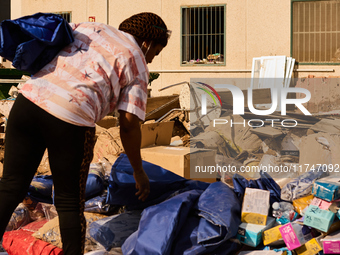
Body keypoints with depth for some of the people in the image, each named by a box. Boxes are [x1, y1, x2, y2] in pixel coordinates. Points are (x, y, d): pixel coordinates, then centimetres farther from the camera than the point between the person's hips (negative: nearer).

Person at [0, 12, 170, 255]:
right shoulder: (138, 65, 10)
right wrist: (139, 171, 14)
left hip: (28, 100, 5)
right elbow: (129, 125, 4)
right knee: (70, 202, 12)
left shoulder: (87, 28, 24)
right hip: (70, 119, -5)